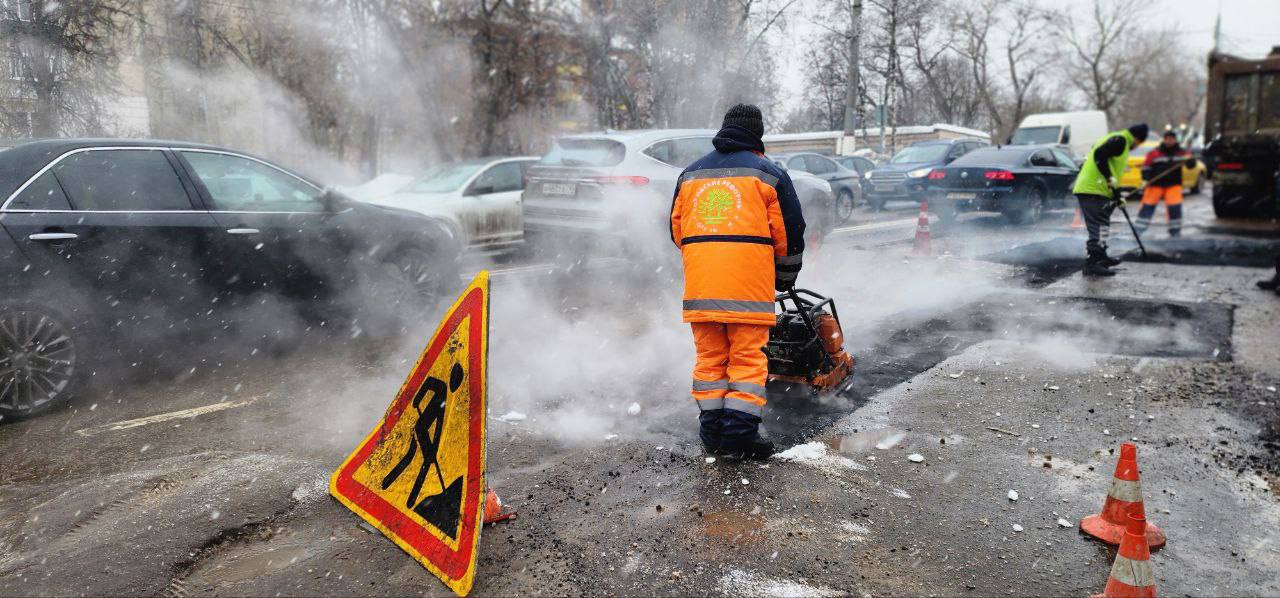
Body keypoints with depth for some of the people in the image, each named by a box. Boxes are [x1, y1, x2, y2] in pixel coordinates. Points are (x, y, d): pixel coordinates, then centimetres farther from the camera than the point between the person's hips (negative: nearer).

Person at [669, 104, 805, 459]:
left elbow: (677, 230, 21)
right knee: (747, 356, 1)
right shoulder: (768, 173, 8)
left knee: (709, 356, 10)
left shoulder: (690, 174, 19)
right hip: (749, 277, -4)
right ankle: (740, 433, -1)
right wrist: (785, 278, 21)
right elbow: (790, 232, 8)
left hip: (699, 280, 4)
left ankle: (712, 433, 13)